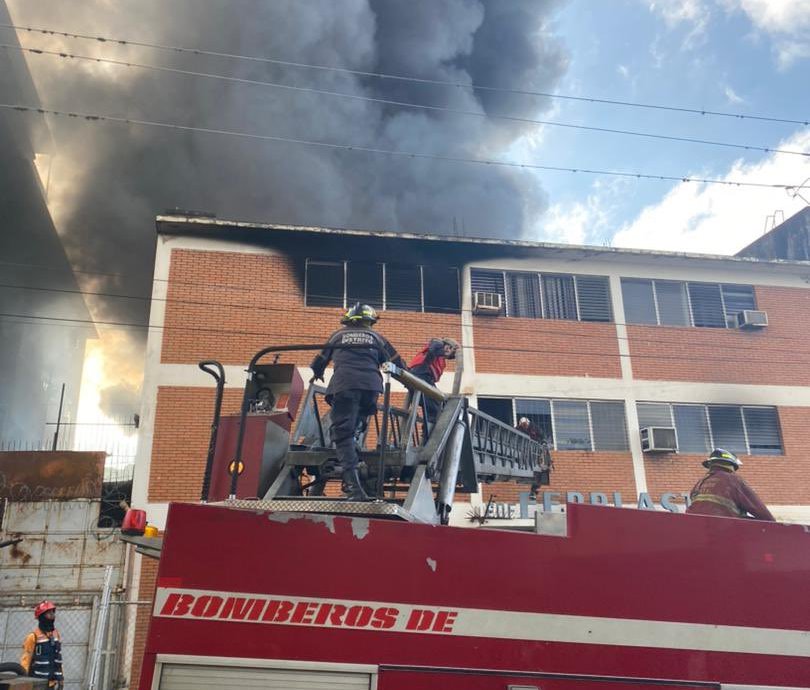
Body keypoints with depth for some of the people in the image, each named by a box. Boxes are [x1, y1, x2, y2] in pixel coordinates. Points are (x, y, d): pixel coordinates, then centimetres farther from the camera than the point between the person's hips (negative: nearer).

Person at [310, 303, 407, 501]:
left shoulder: (339, 335, 26)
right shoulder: (375, 337, 26)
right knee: (354, 425, 22)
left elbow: (322, 357, 38)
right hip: (371, 386, 2)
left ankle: (353, 485, -23)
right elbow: (396, 362, 24)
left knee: (343, 431, -8)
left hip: (344, 385, -1)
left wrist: (317, 373, 58)